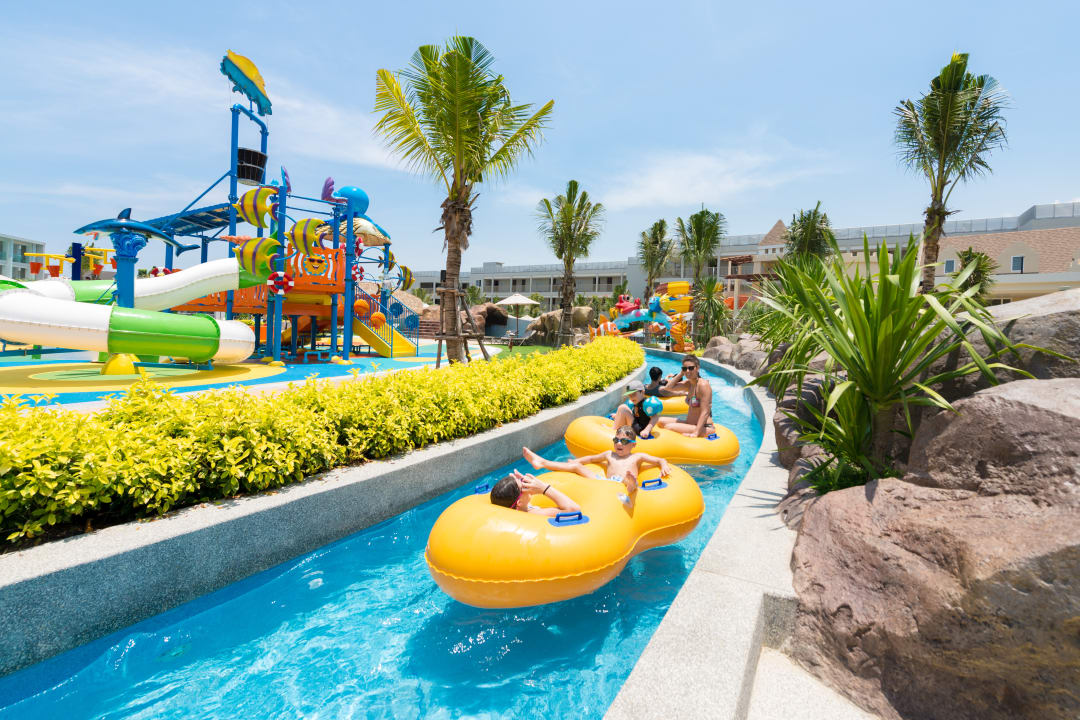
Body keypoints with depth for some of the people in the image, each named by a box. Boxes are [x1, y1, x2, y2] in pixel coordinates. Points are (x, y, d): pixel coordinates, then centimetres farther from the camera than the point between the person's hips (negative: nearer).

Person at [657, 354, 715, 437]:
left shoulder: (703, 384, -17)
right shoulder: (688, 383, 9)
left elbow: (705, 412, -22)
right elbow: (669, 387, 11)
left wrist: (696, 433, -26)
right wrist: (681, 373, 4)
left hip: (704, 428, -9)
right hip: (690, 424, 9)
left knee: (669, 427, -23)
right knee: (661, 421, 5)